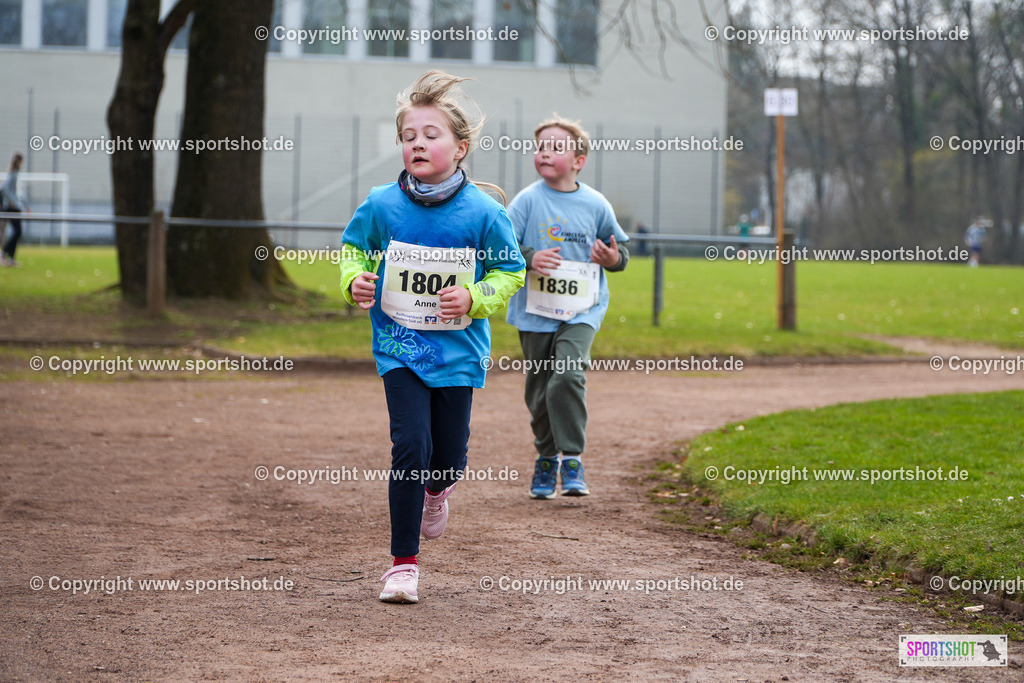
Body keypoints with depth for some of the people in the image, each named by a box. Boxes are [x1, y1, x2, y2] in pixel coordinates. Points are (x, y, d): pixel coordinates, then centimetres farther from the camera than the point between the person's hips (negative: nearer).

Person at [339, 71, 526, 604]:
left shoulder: (483, 213, -10)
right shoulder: (381, 206, -8)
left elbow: (510, 272, 1)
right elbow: (352, 249, 10)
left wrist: (474, 298, -15)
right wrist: (355, 282, -10)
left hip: (457, 349, 1)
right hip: (399, 346, -1)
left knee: (449, 457, 7)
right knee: (410, 445, -13)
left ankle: (435, 490, 47)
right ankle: (404, 561, -1)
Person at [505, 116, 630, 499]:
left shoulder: (596, 204, 1)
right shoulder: (527, 201, -3)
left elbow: (619, 247, 13)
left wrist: (614, 258, -9)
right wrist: (529, 259, -22)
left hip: (581, 311, -1)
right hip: (536, 310, 1)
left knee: (568, 375, -21)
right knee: (540, 387, 8)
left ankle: (572, 460, -12)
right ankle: (546, 459, 28)